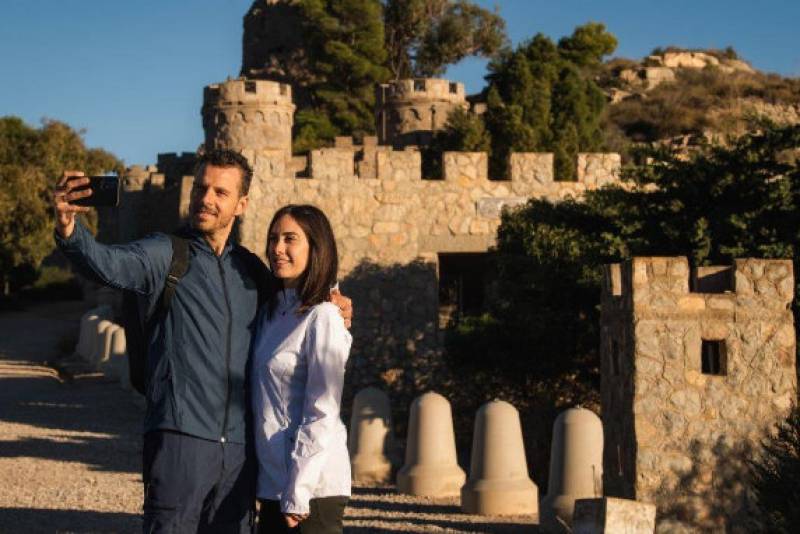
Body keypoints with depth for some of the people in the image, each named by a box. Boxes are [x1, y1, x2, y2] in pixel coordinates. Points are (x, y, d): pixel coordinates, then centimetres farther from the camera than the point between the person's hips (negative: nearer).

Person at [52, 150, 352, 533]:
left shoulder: (251, 269, 15)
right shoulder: (165, 254, -1)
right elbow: (108, 264, -21)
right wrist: (68, 229, -42)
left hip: (239, 446, 5)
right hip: (180, 438, -5)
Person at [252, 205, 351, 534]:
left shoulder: (322, 318, -11)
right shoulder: (272, 313, 12)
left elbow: (322, 414, -15)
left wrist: (297, 496, -17)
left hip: (311, 488, -7)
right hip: (273, 483, 7)